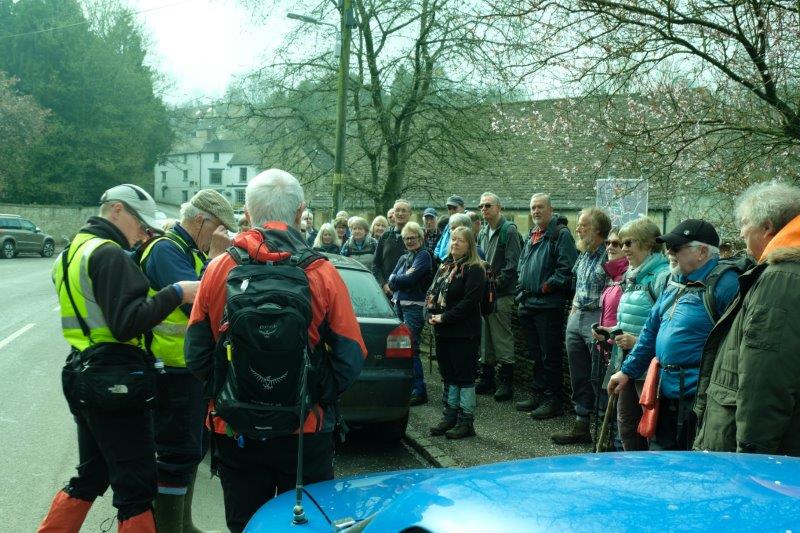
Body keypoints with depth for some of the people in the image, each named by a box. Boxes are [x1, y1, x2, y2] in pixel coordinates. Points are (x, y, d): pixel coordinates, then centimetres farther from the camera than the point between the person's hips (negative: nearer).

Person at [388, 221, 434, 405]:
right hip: (399, 305, 8)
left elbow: (410, 279, -17)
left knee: (411, 349, -9)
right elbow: (391, 281, 7)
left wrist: (396, 279, -1)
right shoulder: (403, 258, 18)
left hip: (414, 306, -8)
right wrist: (404, 277, -10)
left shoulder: (424, 256, -5)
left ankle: (419, 391, -4)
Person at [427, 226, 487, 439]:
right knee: (449, 375, 14)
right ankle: (450, 416, 24)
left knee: (464, 376, -1)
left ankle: (466, 422, 7)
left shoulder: (474, 269, -9)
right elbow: (432, 293, 15)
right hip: (443, 332, 8)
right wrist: (431, 314, -2)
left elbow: (470, 301, -18)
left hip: (464, 332, -8)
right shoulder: (444, 267, 15)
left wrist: (444, 317, -17)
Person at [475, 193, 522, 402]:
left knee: (503, 339, -3)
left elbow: (512, 264, -15)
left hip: (501, 294, -8)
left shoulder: (509, 231, -8)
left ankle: (506, 383, 5)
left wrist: (496, 283, -16)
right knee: (485, 339, 13)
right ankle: (486, 380, 23)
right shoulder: (483, 233, 16)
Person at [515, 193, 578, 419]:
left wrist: (547, 286, -17)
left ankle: (553, 400, 8)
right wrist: (521, 287, 12)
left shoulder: (561, 235, -9)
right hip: (528, 304, 8)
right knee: (535, 354, 16)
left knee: (550, 356, -1)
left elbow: (566, 269, -17)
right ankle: (537, 395, 27)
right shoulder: (531, 235, 17)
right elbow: (521, 264, 25)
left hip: (548, 305, -8)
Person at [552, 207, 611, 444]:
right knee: (578, 376, 13)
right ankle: (581, 424, 24)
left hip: (597, 320, -8)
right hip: (576, 318, 9)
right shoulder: (583, 254, 12)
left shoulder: (609, 255, -14)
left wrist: (604, 323, -18)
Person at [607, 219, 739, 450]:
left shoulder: (724, 284, -15)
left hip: (697, 396, -9)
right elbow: (652, 330, 20)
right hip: (666, 392, 9)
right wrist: (627, 371, 20)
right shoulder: (676, 282, 13)